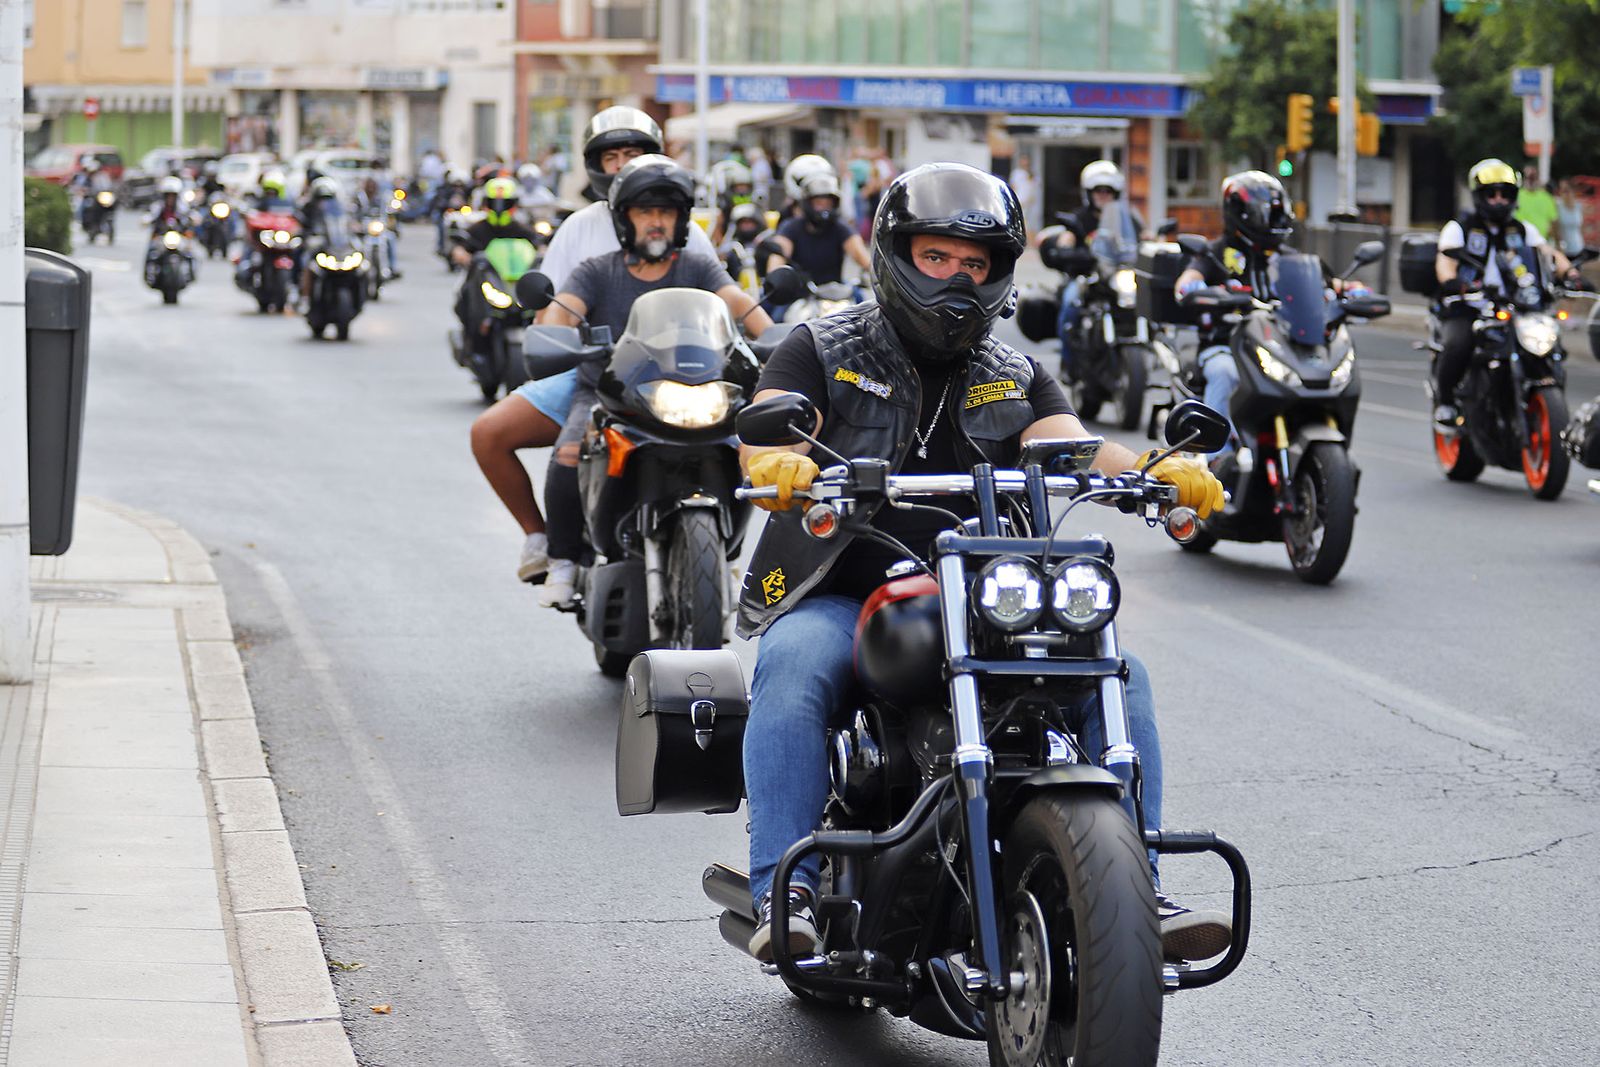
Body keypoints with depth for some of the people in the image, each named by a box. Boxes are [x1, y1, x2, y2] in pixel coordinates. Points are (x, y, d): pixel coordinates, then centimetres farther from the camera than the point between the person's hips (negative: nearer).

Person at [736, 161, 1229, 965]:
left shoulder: (1015, 379, 17)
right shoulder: (822, 352, 7)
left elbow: (1073, 449, -2)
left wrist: (1156, 470, -25)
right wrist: (777, 462, -39)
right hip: (837, 596, -3)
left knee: (1117, 671, -18)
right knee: (793, 666, -36)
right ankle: (784, 892, -37)